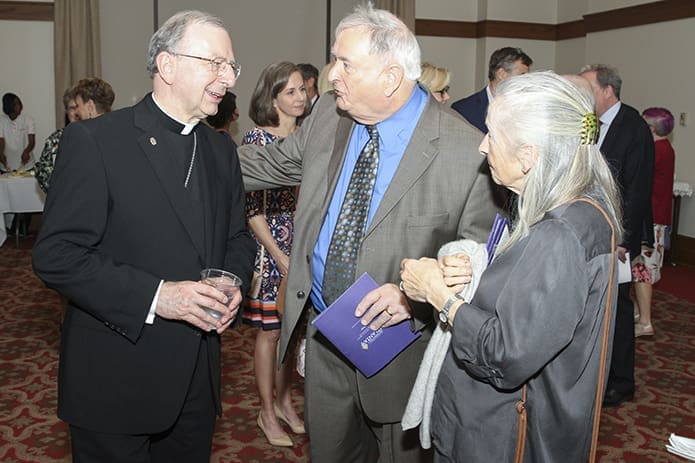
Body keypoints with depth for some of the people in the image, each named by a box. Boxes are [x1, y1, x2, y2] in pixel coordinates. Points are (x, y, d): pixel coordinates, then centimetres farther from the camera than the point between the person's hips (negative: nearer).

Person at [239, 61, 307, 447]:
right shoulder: (257, 138, -8)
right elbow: (251, 206, -11)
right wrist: (279, 256, -14)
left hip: (304, 247, 5)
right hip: (271, 246, -5)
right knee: (270, 329, 5)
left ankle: (283, 401, 31)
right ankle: (267, 412, 21)